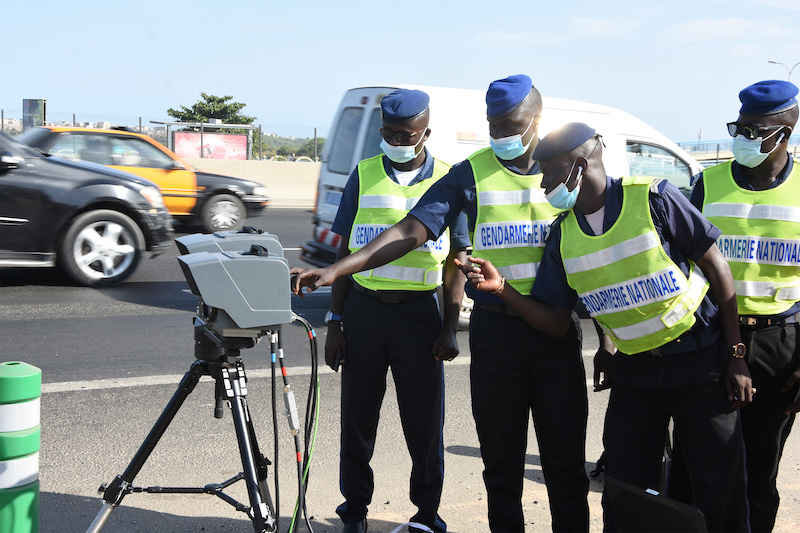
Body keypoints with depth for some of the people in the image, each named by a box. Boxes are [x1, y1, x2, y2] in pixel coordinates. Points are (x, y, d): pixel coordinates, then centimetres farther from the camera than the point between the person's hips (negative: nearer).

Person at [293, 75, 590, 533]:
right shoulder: (471, 174, 1)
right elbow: (412, 231, -6)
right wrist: (335, 270, -17)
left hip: (557, 329, 0)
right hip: (495, 330, 0)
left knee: (566, 456, 6)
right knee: (501, 455, 9)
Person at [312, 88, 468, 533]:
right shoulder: (365, 175, 6)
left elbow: (455, 263, 5)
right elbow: (345, 252, 7)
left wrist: (450, 328, -3)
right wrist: (335, 321, 1)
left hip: (419, 312, -1)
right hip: (363, 308, 1)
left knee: (425, 417, 4)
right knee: (359, 416, 7)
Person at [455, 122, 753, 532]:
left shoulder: (651, 198, -13)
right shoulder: (563, 235, 1)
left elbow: (716, 266, -9)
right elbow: (556, 322, 2)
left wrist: (735, 355, -10)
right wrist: (500, 287, -13)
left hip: (699, 357, -4)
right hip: (634, 369, 4)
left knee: (720, 492, 3)